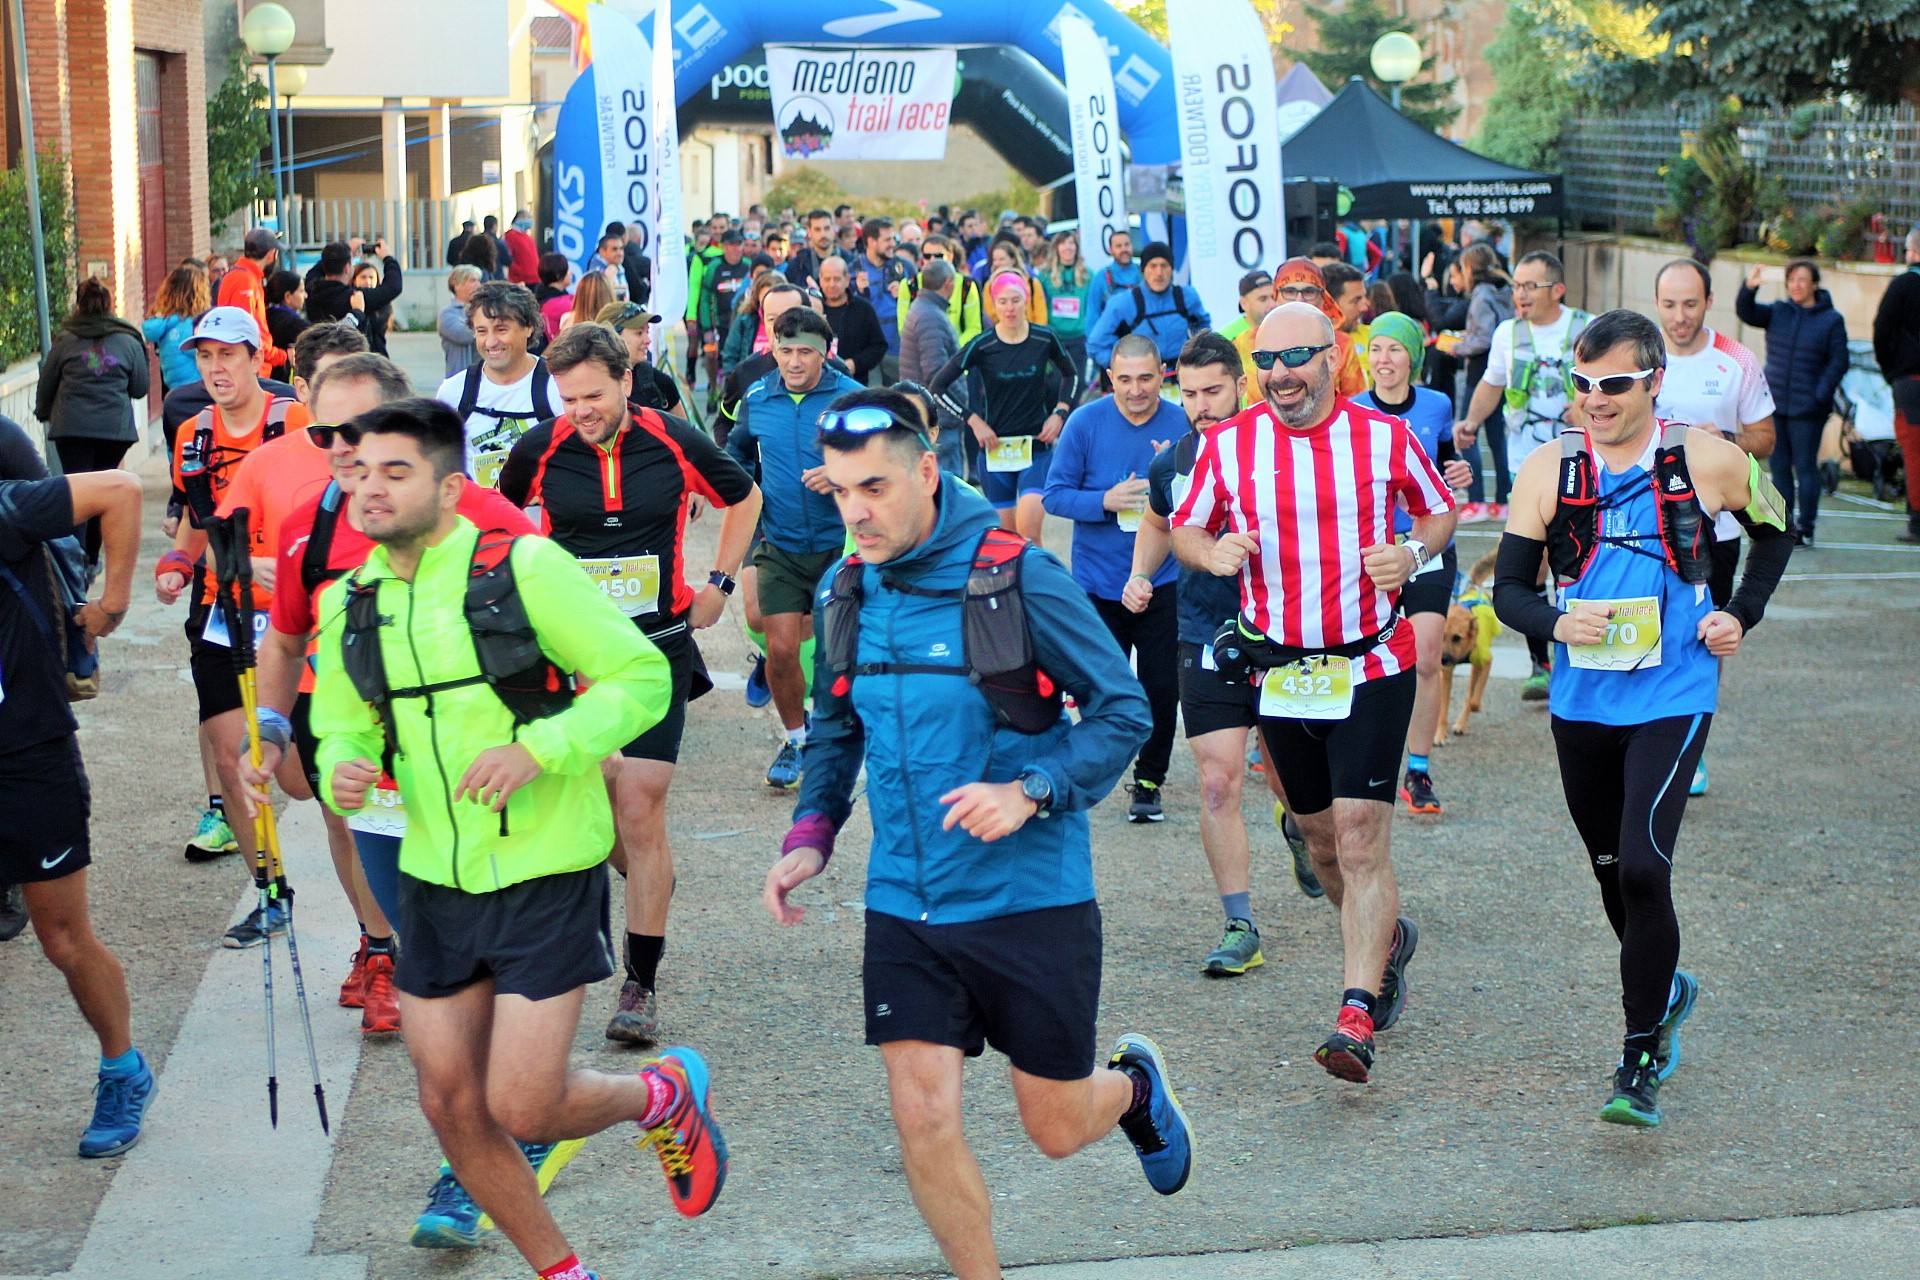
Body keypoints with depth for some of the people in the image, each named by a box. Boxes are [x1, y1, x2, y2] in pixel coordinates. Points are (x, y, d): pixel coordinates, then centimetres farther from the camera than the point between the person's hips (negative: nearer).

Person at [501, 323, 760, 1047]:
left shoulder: (675, 444, -5)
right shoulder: (540, 449, -4)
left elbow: (744, 497, 14)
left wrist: (719, 584, 11)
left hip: (659, 648, -1)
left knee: (641, 811, -7)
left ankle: (641, 986, -1)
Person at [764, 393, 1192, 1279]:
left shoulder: (1015, 576, -15)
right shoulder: (846, 593, 1)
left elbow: (1123, 712, -10)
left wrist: (1030, 792, -24)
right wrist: (810, 835, 1)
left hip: (1030, 899, -4)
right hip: (904, 907, 4)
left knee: (1056, 1129, 10)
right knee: (923, 1123, -3)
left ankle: (1134, 1086, 45)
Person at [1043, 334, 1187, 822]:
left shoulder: (1182, 424, -5)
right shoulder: (1085, 422, -6)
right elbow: (1054, 494, -5)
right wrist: (1105, 501, -21)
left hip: (1163, 584, 0)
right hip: (1098, 584, 0)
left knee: (1161, 689, 2)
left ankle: (1149, 780, 20)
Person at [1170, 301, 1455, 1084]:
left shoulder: (1386, 438, -4)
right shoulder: (1227, 444, 0)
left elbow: (1440, 512, 11)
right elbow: (1184, 529, 9)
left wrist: (1412, 555, -11)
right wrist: (1211, 552, -14)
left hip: (1372, 669, -3)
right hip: (1278, 672, 3)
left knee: (1360, 836, -13)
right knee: (1318, 836, 15)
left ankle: (1357, 1014, -11)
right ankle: (1387, 939, 43)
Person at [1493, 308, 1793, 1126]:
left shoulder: (1708, 461, -4)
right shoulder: (1548, 471, -2)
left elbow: (1774, 532, 14)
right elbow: (1508, 589, 1)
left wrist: (1740, 616, 2)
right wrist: (1556, 624, -20)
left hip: (1672, 698, -3)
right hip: (1581, 701, 3)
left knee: (1643, 868, -17)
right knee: (1612, 872, 16)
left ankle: (1641, 1059, -5)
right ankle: (1666, 990, 44)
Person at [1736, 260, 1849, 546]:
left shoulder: (1831, 320, -1)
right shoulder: (1777, 312, 7)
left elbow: (1838, 361, -3)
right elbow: (1746, 313, -6)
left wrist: (1820, 395, -12)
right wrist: (1748, 288, -25)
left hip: (1807, 410, -4)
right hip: (1774, 405, 4)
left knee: (1805, 467, -2)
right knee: (1779, 467, 8)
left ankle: (1805, 529, 4)